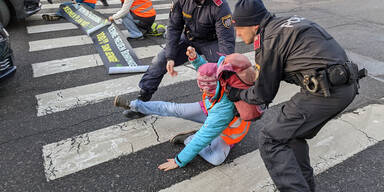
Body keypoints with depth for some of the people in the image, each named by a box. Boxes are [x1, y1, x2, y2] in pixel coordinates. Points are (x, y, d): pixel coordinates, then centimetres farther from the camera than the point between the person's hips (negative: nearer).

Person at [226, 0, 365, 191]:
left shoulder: (268, 41, -10)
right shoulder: (285, 23, 17)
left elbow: (263, 95, 0)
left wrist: (238, 94, 16)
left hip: (325, 92, -10)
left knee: (270, 140, -4)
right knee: (292, 133, 23)